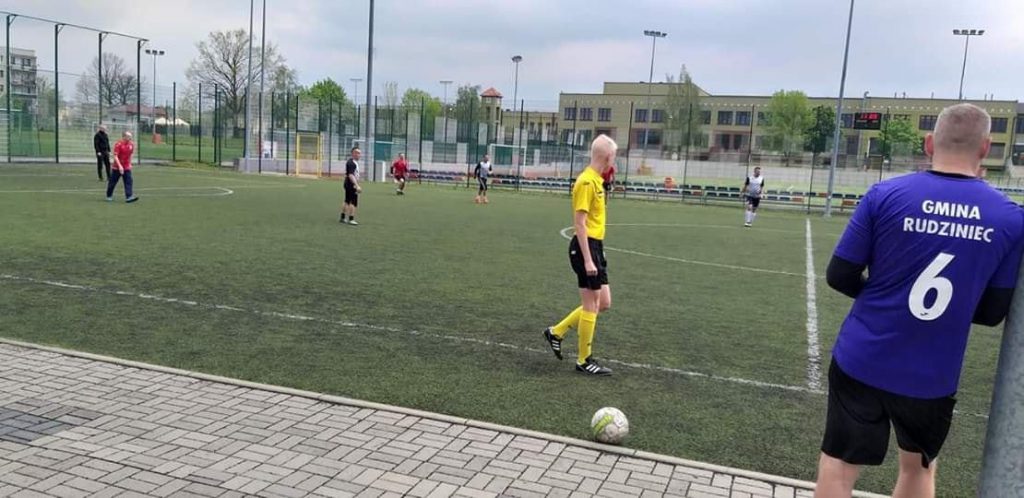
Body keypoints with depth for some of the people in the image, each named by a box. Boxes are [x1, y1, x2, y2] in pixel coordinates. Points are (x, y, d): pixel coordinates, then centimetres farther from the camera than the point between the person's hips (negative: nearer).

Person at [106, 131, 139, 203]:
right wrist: (120, 166, -28)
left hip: (127, 167, 4)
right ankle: (109, 196, 25)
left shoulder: (131, 144, 3)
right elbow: (115, 156, -19)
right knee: (112, 182, 8)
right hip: (117, 167, -4)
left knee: (129, 181, -9)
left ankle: (129, 197, -15)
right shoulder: (118, 144, -15)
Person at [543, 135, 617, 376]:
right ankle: (584, 361, 13)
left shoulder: (595, 180, 12)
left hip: (595, 247, 10)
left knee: (603, 303, 14)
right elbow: (580, 223, -20)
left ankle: (556, 332, 23)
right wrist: (587, 259, -21)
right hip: (586, 247, -10)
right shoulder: (587, 182, -16)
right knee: (592, 305, 0)